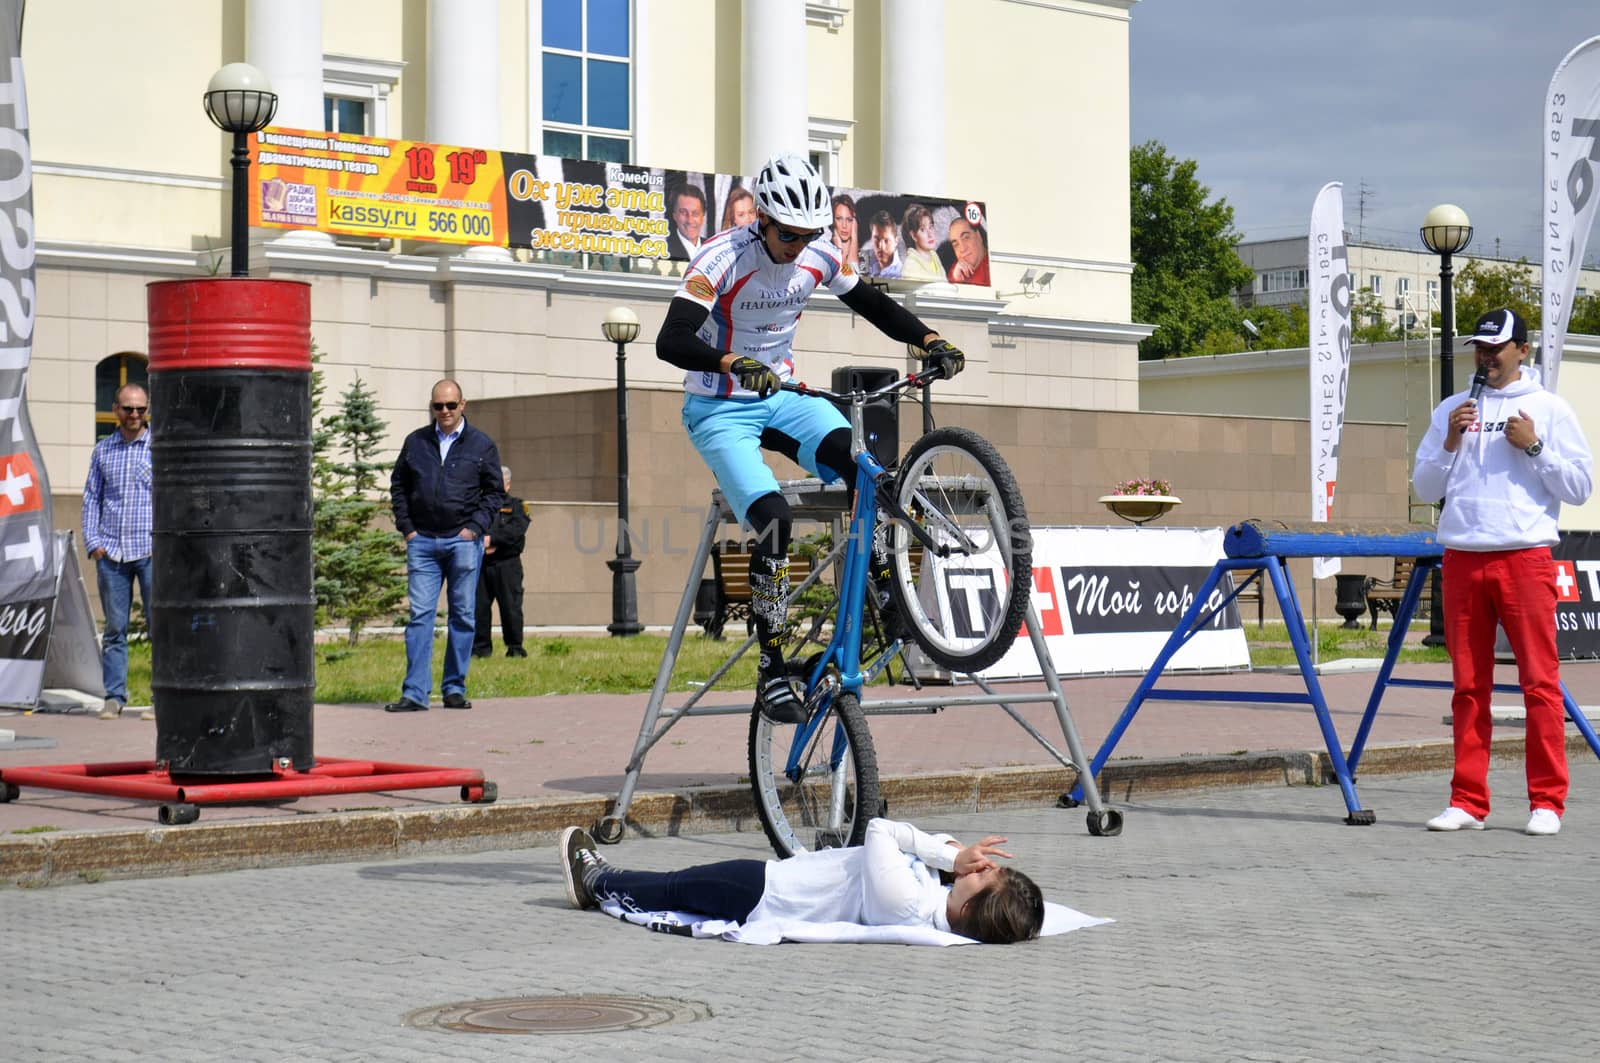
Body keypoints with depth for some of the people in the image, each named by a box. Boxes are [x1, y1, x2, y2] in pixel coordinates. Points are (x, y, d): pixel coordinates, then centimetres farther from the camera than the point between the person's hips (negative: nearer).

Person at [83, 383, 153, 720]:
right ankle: (113, 697, 10)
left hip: (151, 551, -3)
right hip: (110, 552, 3)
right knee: (114, 627, 5)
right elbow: (91, 498, 15)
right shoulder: (103, 450, 13)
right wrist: (93, 541, 4)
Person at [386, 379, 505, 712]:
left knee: (463, 616, 4)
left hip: (463, 541, -1)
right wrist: (406, 527, 6)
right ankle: (414, 693, -7)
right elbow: (398, 484, 16)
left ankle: (454, 688, 13)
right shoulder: (416, 442, 10)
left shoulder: (481, 445, 6)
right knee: (420, 614, -5)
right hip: (422, 541, 1)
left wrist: (475, 527, -4)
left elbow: (494, 492, 7)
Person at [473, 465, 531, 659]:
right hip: (481, 564, 2)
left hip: (507, 565, -2)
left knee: (511, 606, -3)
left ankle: (515, 648, 5)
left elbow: (517, 530, -8)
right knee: (479, 606, 2)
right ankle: (480, 647, 10)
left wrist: (492, 539, -16)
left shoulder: (516, 505, 9)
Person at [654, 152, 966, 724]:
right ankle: (772, 671, -19)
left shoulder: (818, 257, -7)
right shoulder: (722, 259, -23)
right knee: (773, 518, -26)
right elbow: (670, 341, -34)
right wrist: (733, 364, -52)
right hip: (720, 410, -5)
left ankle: (892, 602, -10)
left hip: (782, 395, 5)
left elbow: (873, 305, 9)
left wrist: (931, 339, -8)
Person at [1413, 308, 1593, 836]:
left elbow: (1580, 486, 2)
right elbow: (1424, 488, 15)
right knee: (1469, 685, 5)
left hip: (1525, 558, -3)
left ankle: (1547, 802, 0)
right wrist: (1449, 444, -1)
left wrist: (1534, 447, -9)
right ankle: (1468, 802, 9)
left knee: (1539, 681, -5)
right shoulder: (1451, 410, 16)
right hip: (1462, 559, 3)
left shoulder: (1548, 408, 6)